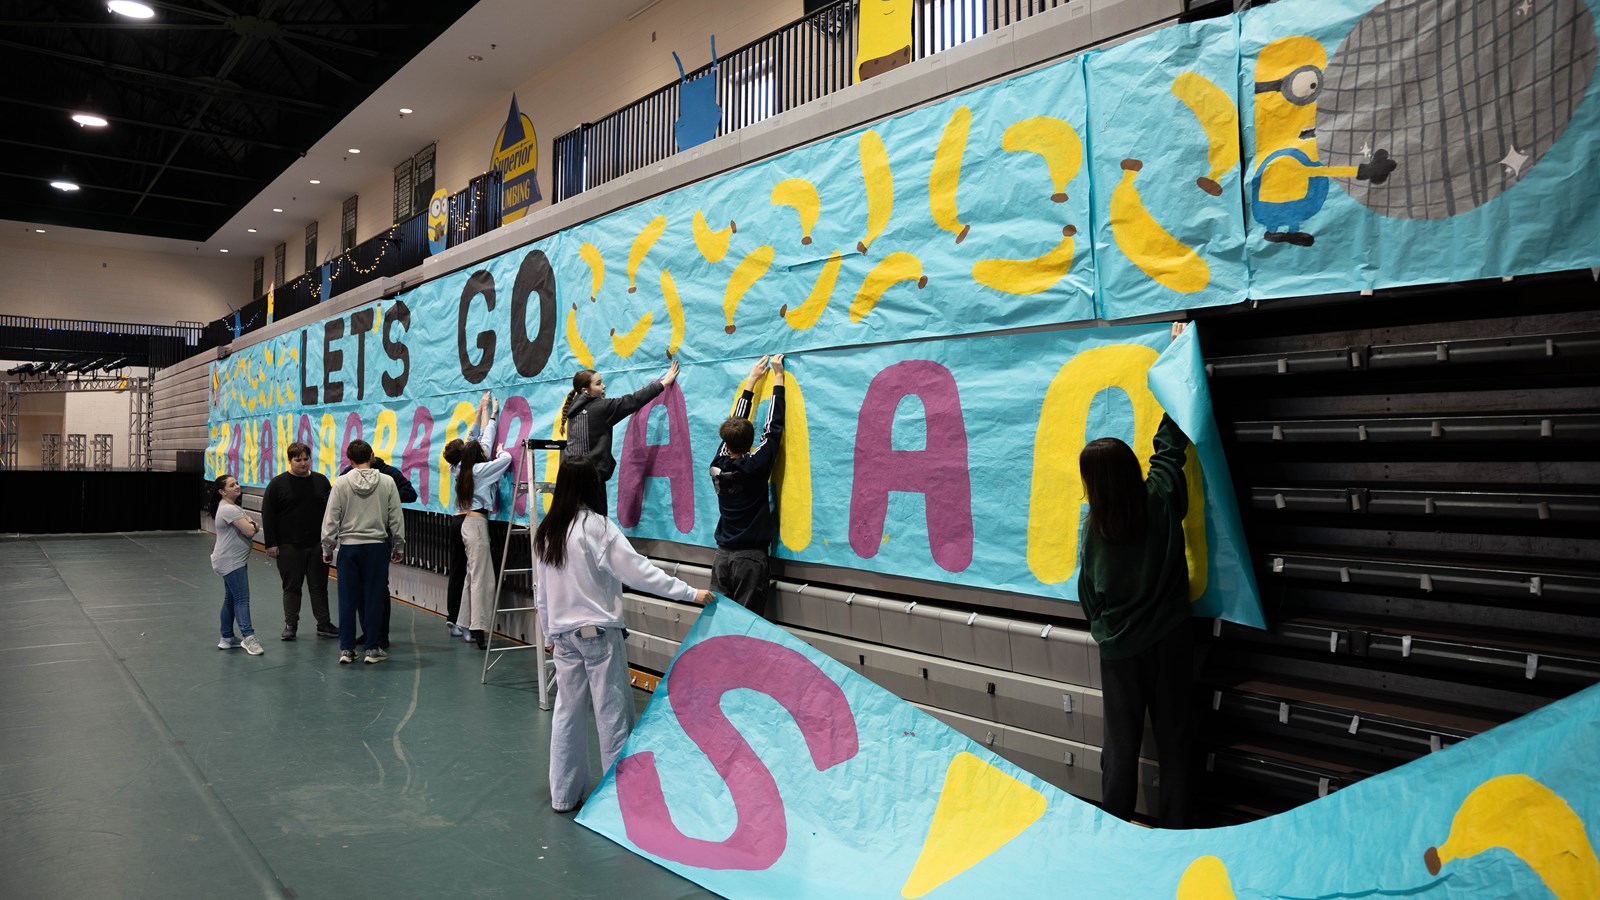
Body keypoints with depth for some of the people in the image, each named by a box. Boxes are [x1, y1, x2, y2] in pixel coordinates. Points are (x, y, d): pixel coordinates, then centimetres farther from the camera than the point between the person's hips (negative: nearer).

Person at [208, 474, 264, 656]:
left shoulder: (232, 507, 16)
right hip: (231, 562, -10)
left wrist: (249, 523, -8)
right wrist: (250, 523, 0)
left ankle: (227, 638, 22)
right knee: (242, 599, -13)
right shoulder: (228, 509, -18)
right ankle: (249, 638, -16)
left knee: (231, 599, 15)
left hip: (233, 561, 10)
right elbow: (250, 531, -21)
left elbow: (251, 527, 14)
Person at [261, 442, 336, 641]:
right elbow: (268, 516, -4)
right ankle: (290, 625, 16)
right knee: (291, 587, 6)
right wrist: (271, 544, -8)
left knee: (319, 586, 6)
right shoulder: (277, 484, -3)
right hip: (289, 547, -2)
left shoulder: (321, 481, 5)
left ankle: (324, 624, 14)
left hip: (317, 545, 2)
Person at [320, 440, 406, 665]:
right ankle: (372, 648, 9)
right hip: (377, 546, 0)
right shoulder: (387, 482, -1)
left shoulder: (341, 483, -4)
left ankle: (346, 649, 11)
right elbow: (396, 519, 2)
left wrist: (327, 548, 8)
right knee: (374, 598, 5)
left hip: (348, 546, 0)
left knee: (347, 598, 7)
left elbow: (331, 519, -2)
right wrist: (399, 547, 11)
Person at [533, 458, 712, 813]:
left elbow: (542, 591, 12)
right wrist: (690, 593, -13)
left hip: (563, 634, 6)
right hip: (599, 633, -6)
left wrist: (548, 634, 23)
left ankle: (564, 794, 20)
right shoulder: (597, 527, -12)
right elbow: (638, 571, -15)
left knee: (567, 712, 12)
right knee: (612, 713, 3)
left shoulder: (545, 533, 5)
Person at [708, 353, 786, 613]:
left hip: (723, 554, 5)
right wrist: (778, 377, 4)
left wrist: (751, 381, 20)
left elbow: (736, 420, 10)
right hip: (750, 556, -4)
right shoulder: (755, 466, -13)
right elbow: (773, 426, -5)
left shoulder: (718, 465, -1)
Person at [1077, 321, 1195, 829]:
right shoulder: (1163, 500, -12)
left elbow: (1089, 595, -2)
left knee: (1121, 747, 11)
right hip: (1170, 641, 2)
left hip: (1120, 650, -1)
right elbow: (1171, 441, 1)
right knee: (1173, 742, 13)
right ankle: (1175, 832, 24)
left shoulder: (1096, 528, -15)